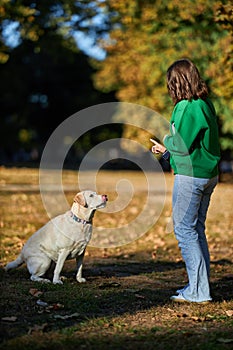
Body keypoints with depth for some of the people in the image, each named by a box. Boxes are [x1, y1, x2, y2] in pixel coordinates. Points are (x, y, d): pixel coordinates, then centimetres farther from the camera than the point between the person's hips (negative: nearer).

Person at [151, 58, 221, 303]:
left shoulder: (187, 108, -17)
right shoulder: (205, 104, 11)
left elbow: (181, 146, -18)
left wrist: (167, 140, 3)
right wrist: (167, 149, 21)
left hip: (190, 175, -9)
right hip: (208, 174, 9)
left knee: (184, 229, -4)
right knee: (196, 229, 16)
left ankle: (198, 291, -4)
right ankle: (199, 287, 21)